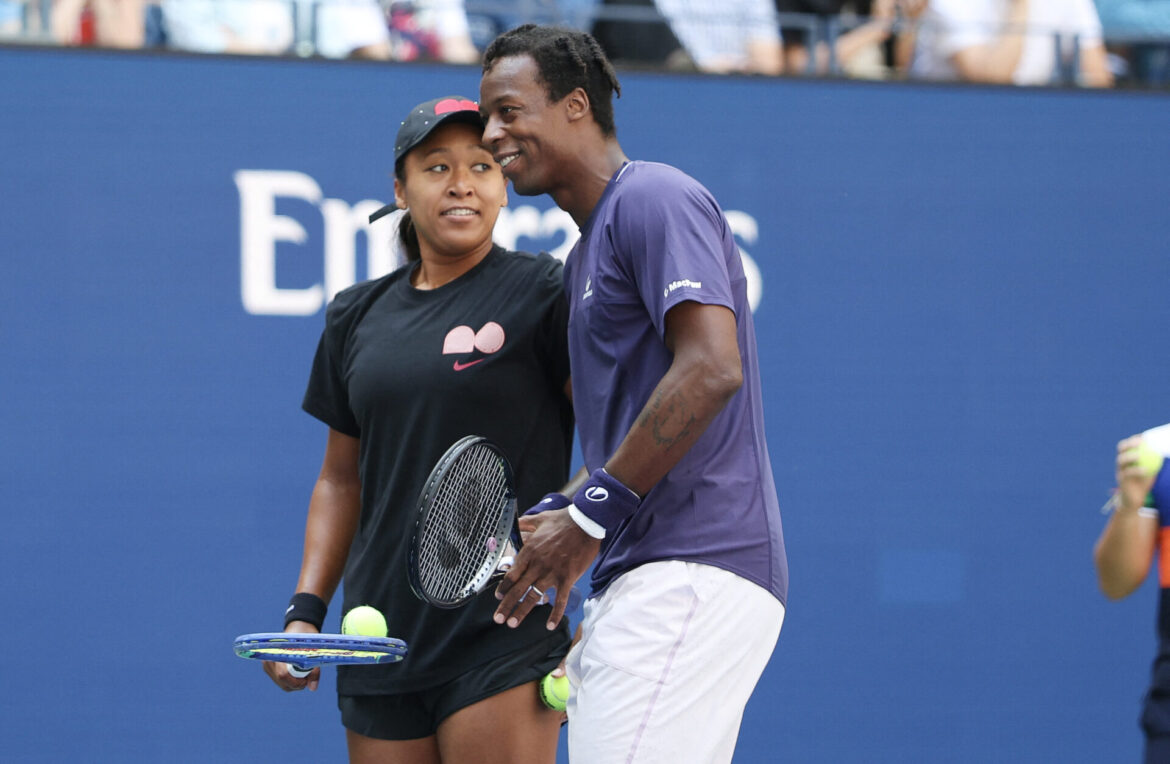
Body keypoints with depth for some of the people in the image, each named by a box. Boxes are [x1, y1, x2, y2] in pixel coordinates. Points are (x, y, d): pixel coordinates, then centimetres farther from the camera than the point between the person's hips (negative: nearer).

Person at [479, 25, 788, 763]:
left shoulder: (653, 198, -6)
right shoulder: (587, 254, 25)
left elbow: (711, 369, -19)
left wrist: (590, 516, -17)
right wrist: (558, 522, 10)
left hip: (693, 577, -10)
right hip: (646, 581, 10)